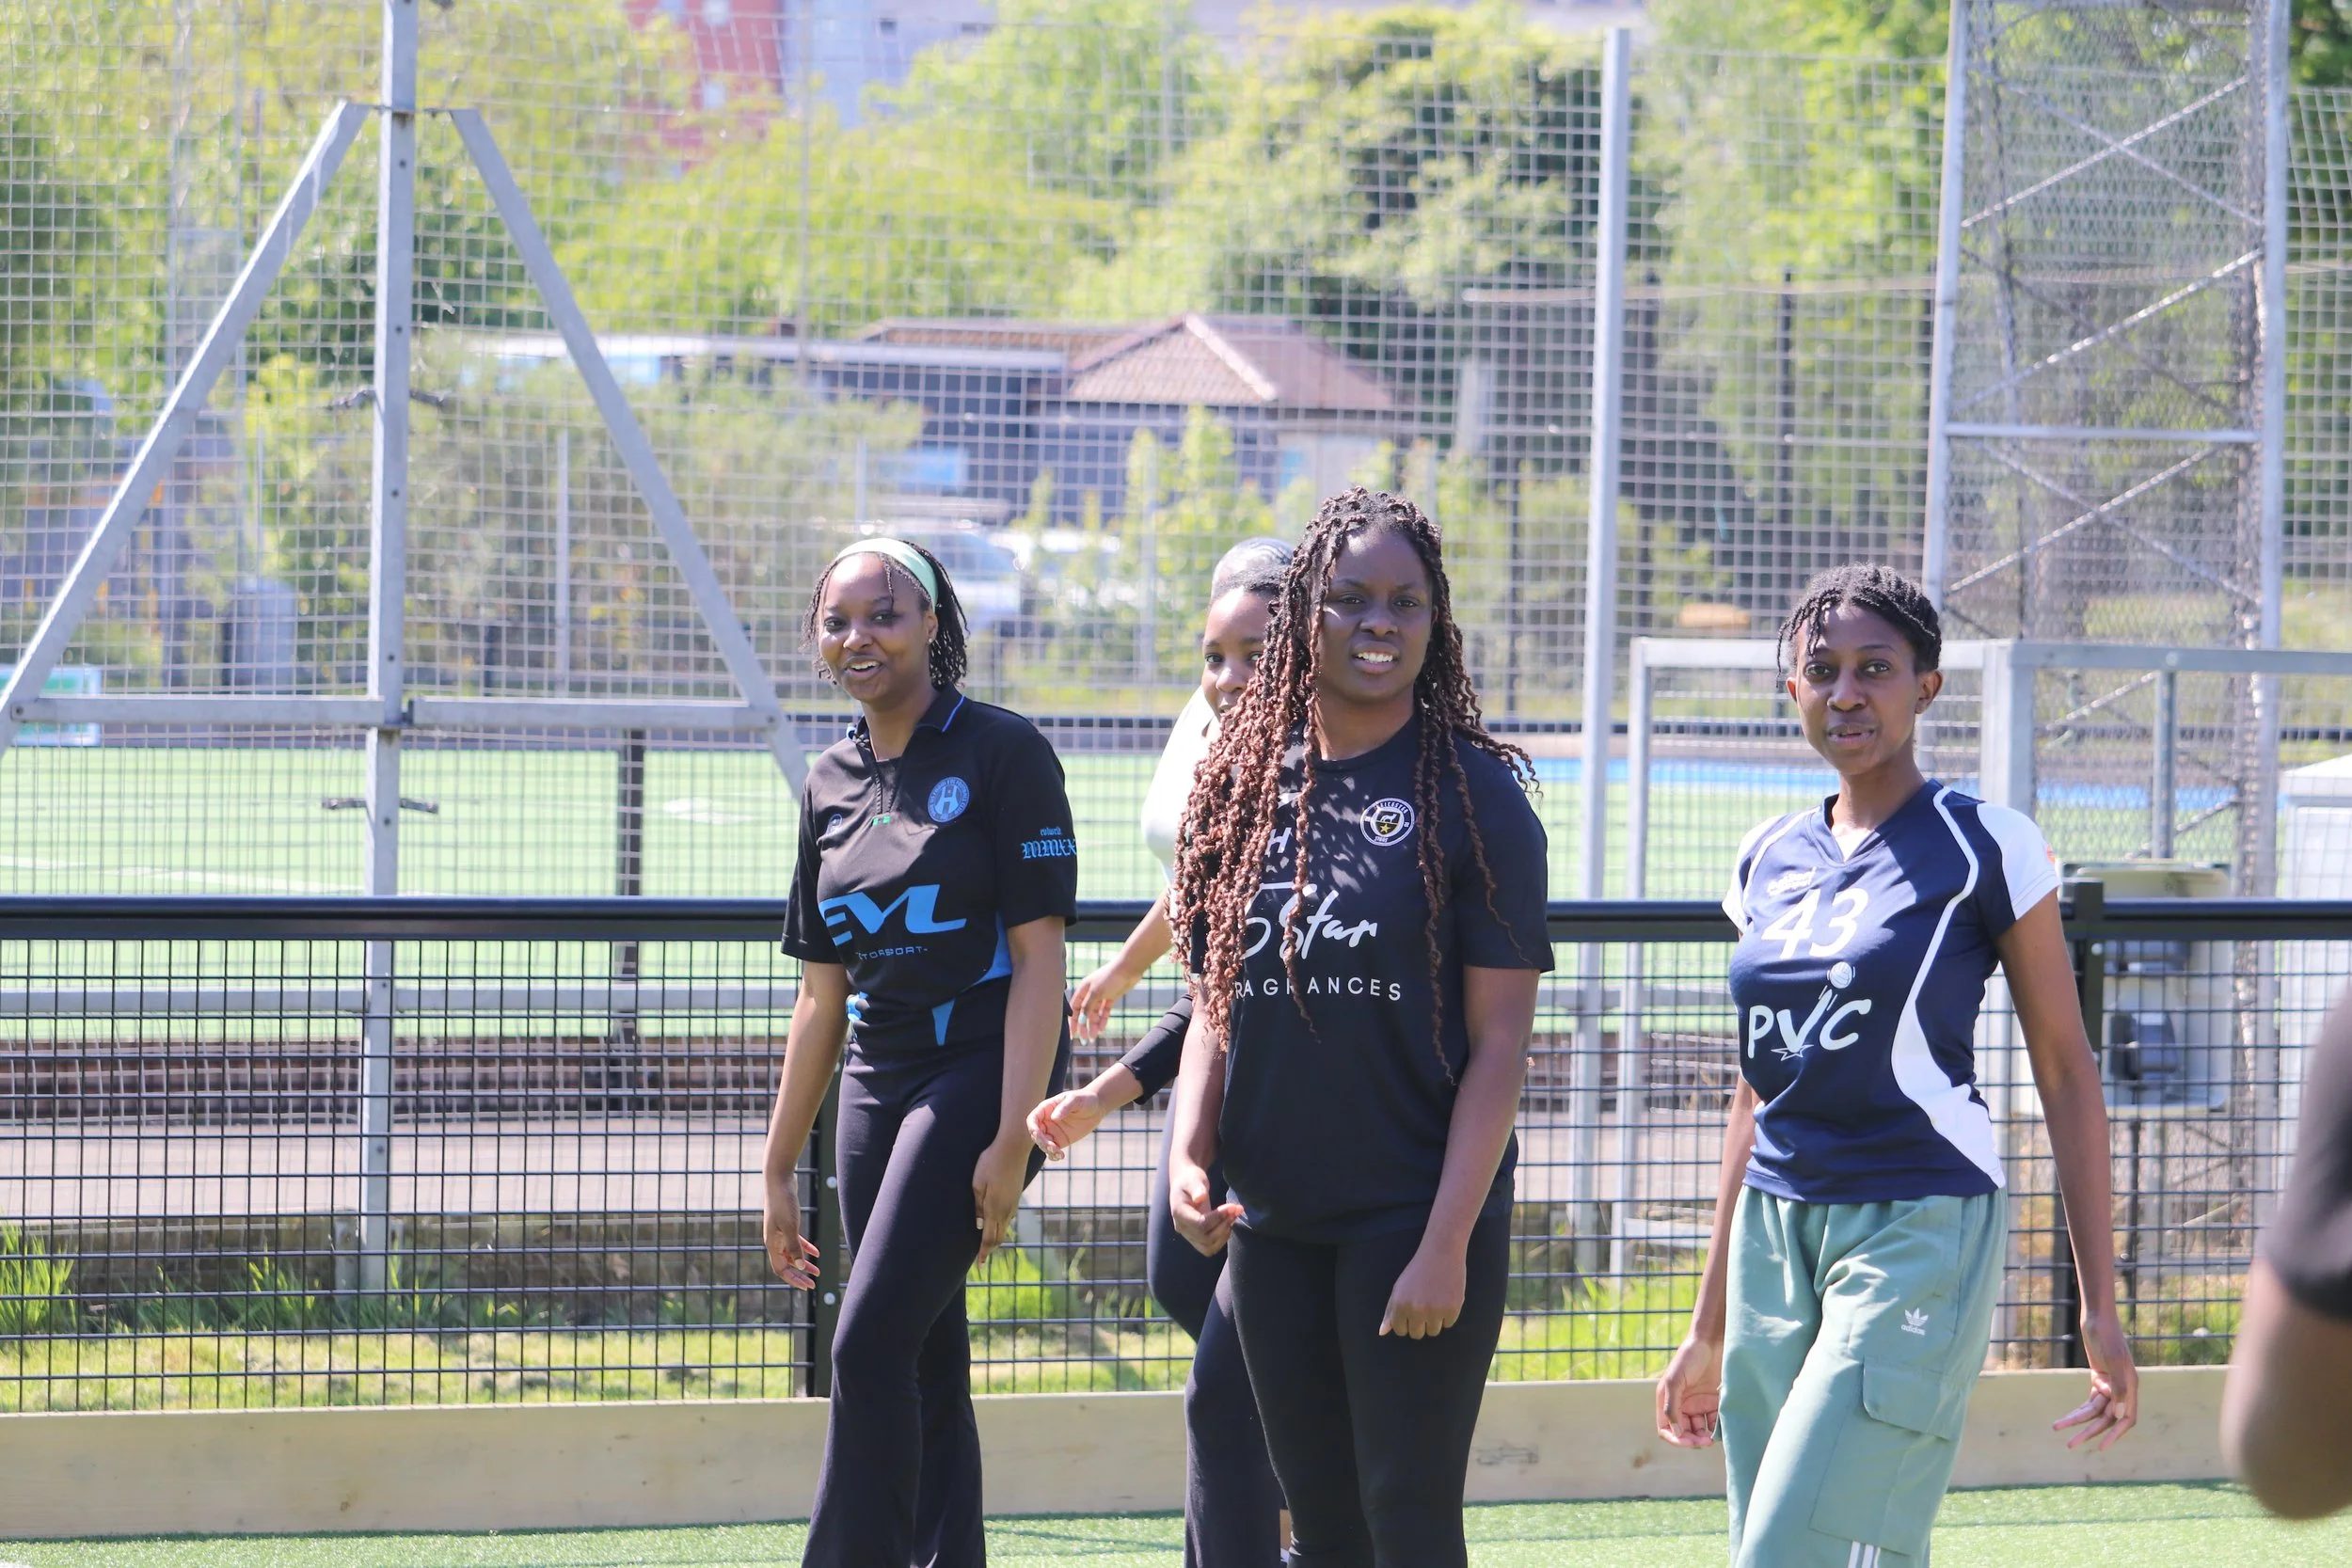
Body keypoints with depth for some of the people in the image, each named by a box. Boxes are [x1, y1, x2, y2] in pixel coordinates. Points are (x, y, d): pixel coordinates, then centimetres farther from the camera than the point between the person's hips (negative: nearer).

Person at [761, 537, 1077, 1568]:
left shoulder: (1001, 753, -7)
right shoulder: (833, 783, 13)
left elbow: (1038, 957, -11)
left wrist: (1013, 1139, -18)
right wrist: (778, 1170, 16)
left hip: (982, 1075, -7)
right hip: (878, 1087, 7)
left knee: (870, 1346, -16)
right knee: (925, 1372, 7)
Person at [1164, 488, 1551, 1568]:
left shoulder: (1474, 793, -6)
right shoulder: (1245, 786, 8)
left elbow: (1499, 1041, -9)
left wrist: (1446, 1244, -15)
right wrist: (1189, 1157, -2)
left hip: (1416, 1223, -5)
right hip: (1274, 1226, 5)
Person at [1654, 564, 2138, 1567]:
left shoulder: (1986, 847, -3)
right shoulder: (1769, 862, 13)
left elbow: (2067, 1073, -2)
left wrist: (2100, 1303, -7)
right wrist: (1710, 1325, 21)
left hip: (1921, 1230, -6)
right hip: (1776, 1230, 6)